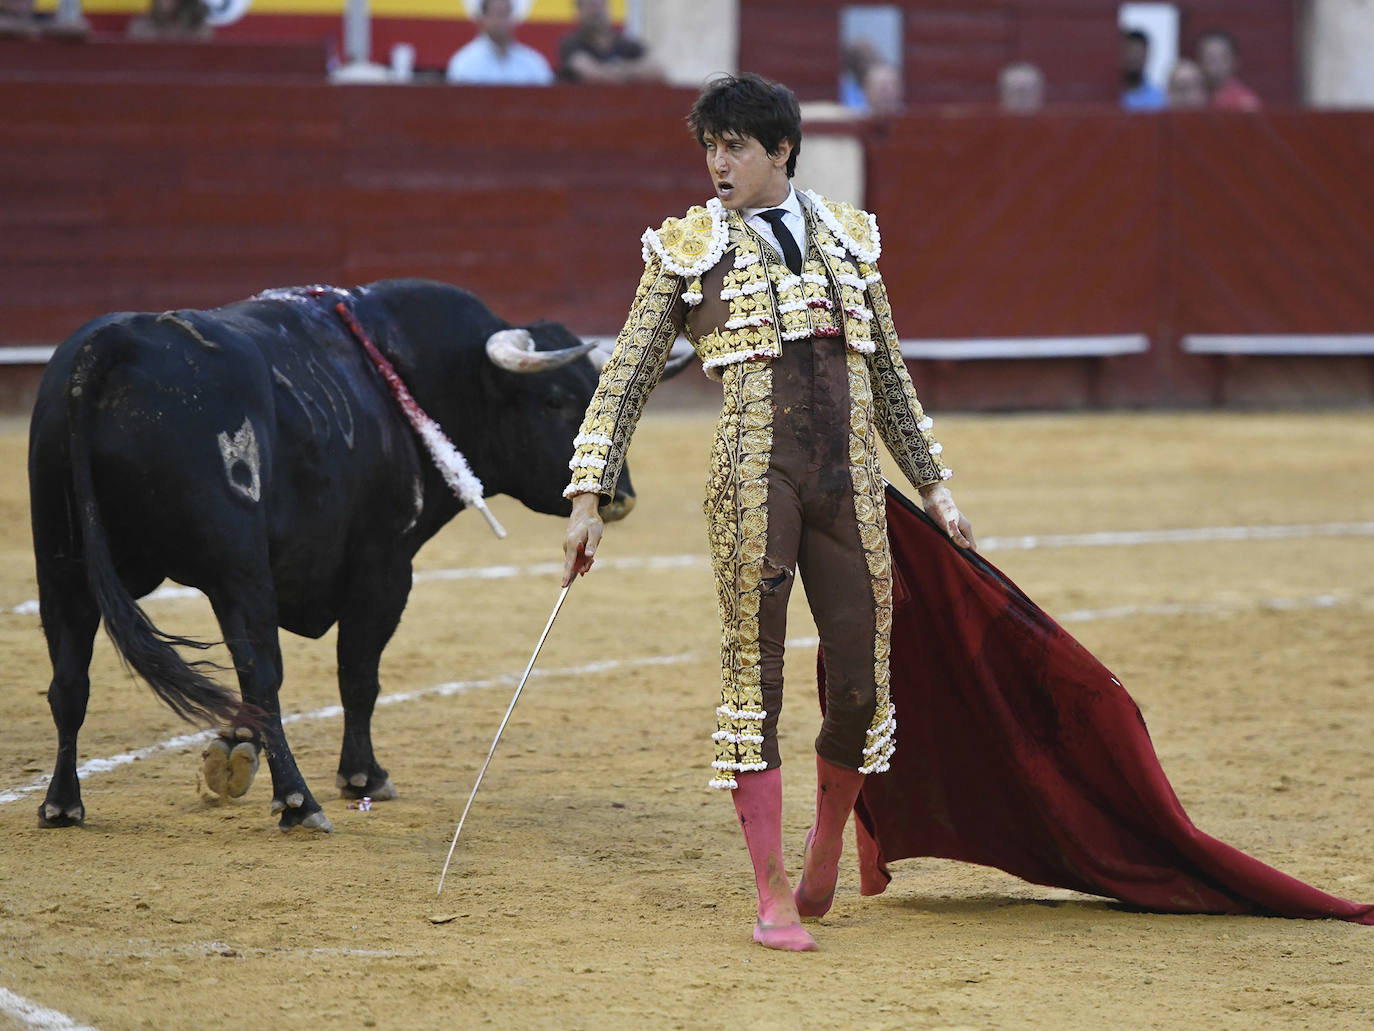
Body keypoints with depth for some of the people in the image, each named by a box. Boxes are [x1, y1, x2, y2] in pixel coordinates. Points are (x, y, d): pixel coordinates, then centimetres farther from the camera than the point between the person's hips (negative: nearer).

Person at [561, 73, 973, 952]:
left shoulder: (848, 237, 14)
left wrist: (934, 485, 21)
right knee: (754, 679, -5)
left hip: (848, 482, 3)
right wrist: (589, 494, -4)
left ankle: (824, 853, 27)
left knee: (862, 688, 1)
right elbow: (627, 378, 4)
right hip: (754, 473, -3)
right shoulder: (689, 248, 6)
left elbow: (888, 375, 22)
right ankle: (773, 900, -1)